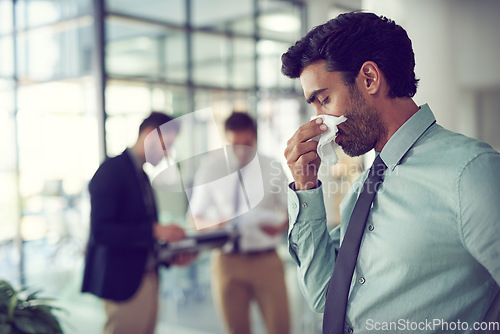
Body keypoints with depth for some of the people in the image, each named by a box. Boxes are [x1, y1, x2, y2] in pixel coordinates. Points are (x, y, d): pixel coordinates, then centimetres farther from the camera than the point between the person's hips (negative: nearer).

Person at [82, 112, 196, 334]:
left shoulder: (142, 176, 15)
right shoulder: (111, 170, -12)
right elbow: (100, 231, -22)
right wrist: (155, 230, -25)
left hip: (147, 280, 9)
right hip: (123, 282, -9)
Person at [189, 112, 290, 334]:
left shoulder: (272, 168, 2)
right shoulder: (211, 169, 3)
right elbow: (196, 217, 8)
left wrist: (280, 226, -10)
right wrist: (213, 223, -14)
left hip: (266, 259, 0)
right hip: (226, 260, 1)